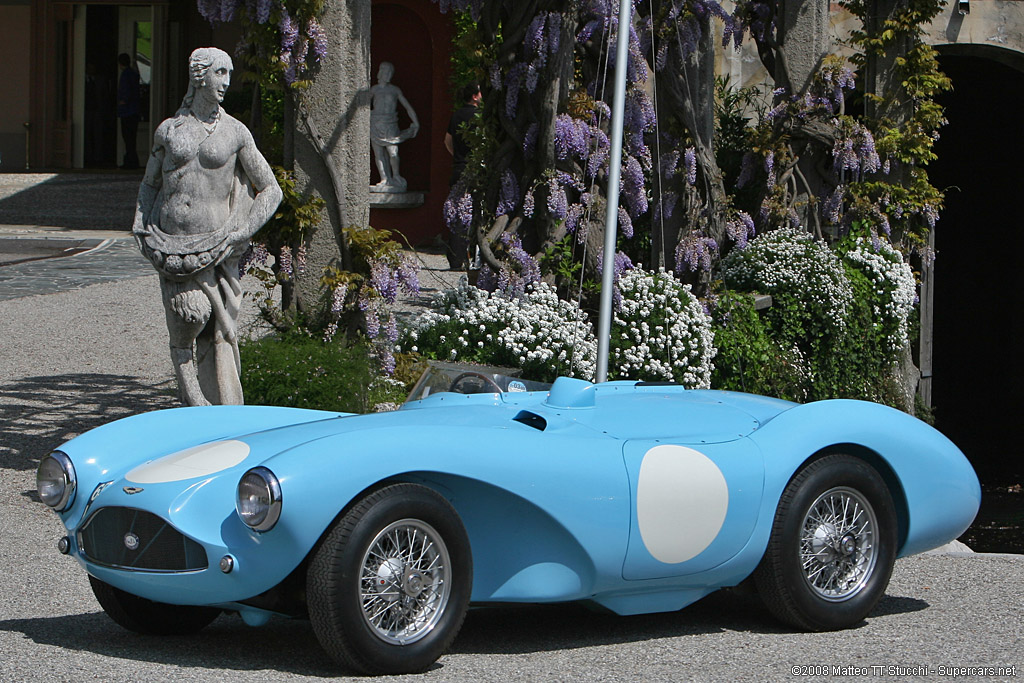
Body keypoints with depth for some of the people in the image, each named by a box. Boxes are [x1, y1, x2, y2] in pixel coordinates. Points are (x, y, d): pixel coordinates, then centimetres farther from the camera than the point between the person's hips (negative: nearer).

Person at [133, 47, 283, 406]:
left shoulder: (235, 132, 6)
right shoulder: (168, 130, 11)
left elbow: (270, 190, 8)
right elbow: (149, 184, 24)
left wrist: (241, 233, -3)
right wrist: (142, 229, 10)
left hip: (213, 248, -1)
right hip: (172, 248, 1)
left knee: (221, 334, -5)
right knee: (184, 329, -5)